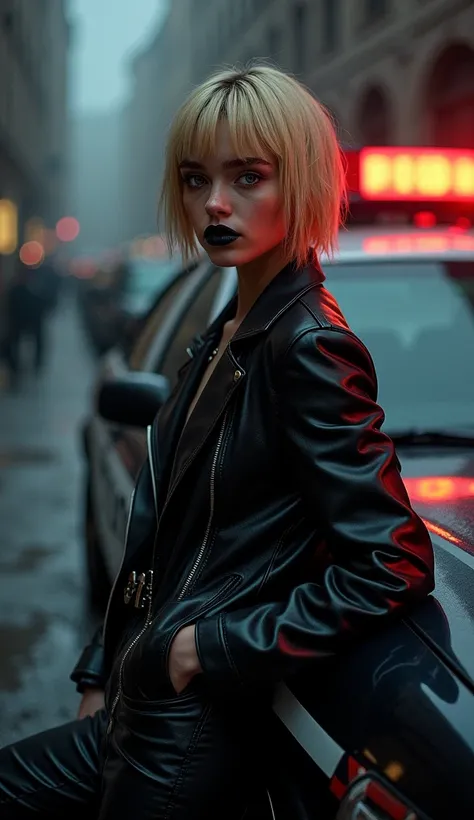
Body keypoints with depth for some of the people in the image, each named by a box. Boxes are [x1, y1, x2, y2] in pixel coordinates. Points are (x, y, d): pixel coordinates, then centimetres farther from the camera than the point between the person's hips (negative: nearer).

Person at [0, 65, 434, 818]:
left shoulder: (309, 346, -18)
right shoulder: (226, 335, 10)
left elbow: (396, 564, -24)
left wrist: (217, 647, -18)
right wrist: (102, 672, 13)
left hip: (193, 742, -8)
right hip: (140, 712, 8)